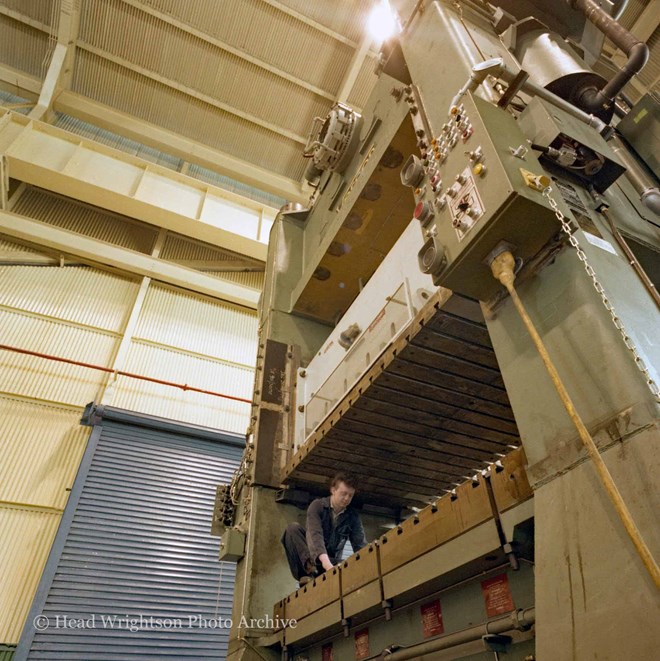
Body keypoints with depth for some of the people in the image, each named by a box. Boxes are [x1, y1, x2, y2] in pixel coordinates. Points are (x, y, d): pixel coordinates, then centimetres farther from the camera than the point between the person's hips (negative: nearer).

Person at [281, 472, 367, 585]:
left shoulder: (353, 516, -1)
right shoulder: (317, 506, -12)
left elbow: (361, 544, -9)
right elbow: (315, 535, -28)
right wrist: (325, 562, -46)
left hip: (332, 562, 2)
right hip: (312, 559, -1)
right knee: (293, 528, -27)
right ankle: (309, 568, -37)